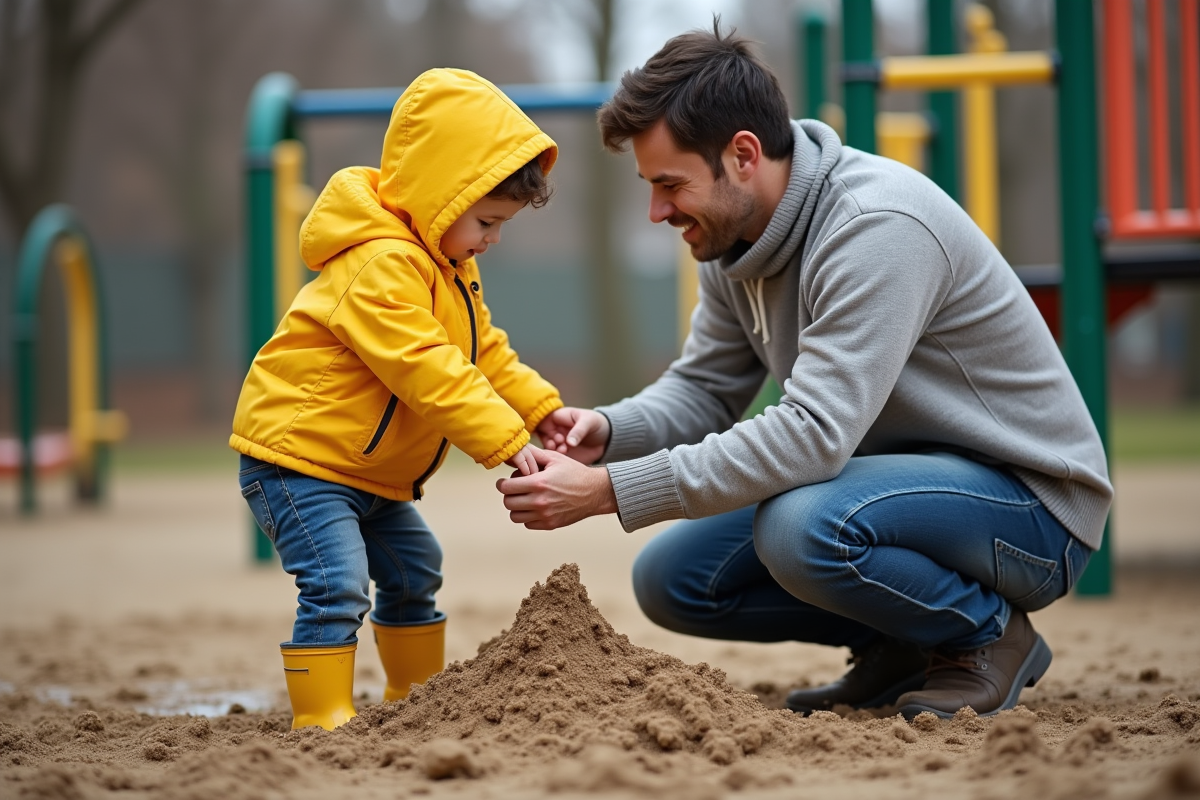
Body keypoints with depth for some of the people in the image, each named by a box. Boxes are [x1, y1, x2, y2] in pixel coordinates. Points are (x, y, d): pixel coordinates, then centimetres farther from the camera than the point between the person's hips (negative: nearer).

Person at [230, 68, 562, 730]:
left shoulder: (446, 265, 10)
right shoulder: (381, 265, -27)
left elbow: (486, 354, 17)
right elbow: (427, 372, -33)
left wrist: (544, 411, 3)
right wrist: (506, 441, -35)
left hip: (370, 473, 11)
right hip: (298, 457, -11)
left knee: (414, 571, 20)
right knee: (337, 587, -22)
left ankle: (418, 697, 34)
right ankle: (321, 721, -20)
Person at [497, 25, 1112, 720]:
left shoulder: (878, 226, -28)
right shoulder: (735, 236, 0)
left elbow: (813, 432, -35)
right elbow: (703, 390, 9)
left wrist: (607, 491, -34)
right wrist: (608, 430, -14)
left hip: (1028, 505, -9)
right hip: (901, 475, 9)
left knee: (803, 528, -35)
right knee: (671, 579, 0)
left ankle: (988, 634, -8)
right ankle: (905, 647, 11)